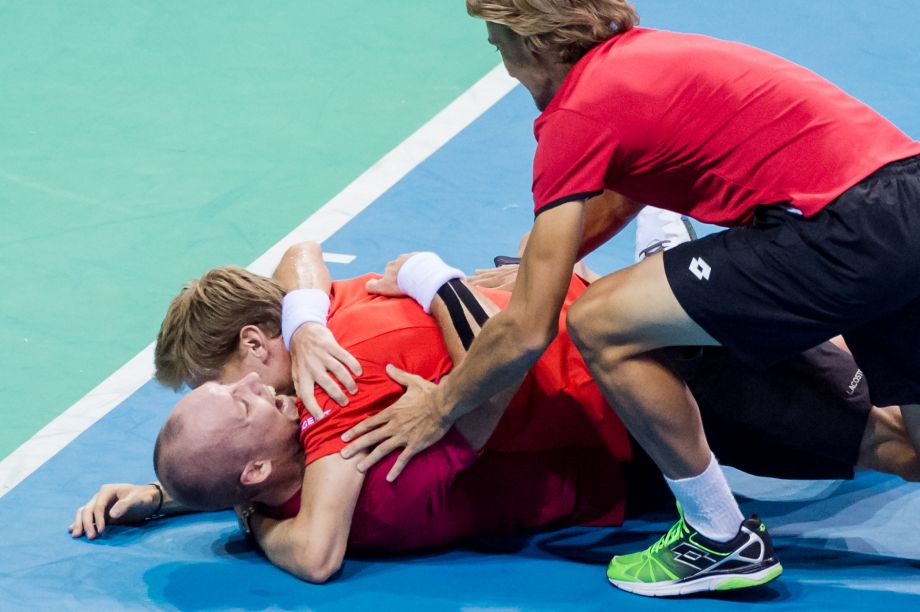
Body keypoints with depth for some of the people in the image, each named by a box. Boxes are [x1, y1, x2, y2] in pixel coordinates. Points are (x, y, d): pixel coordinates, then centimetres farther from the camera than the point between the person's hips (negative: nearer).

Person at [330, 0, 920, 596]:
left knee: (599, 324, -3)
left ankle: (722, 541, 10)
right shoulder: (642, 53, 21)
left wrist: (439, 408, 13)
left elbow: (528, 330, -2)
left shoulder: (577, 112, -4)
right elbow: (608, 206, 40)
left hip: (848, 223, -9)